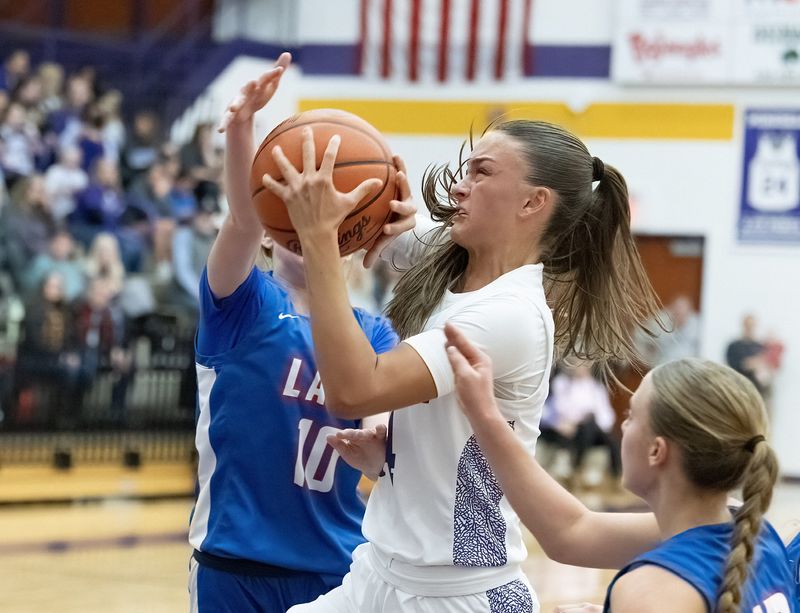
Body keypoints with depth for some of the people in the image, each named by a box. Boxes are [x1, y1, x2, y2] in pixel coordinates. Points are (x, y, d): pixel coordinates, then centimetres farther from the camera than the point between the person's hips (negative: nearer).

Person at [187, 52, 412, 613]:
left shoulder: (373, 332, 7)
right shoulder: (244, 305, -2)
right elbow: (241, 218, -21)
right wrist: (240, 127, -40)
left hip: (337, 565, 3)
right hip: (236, 564, -3)